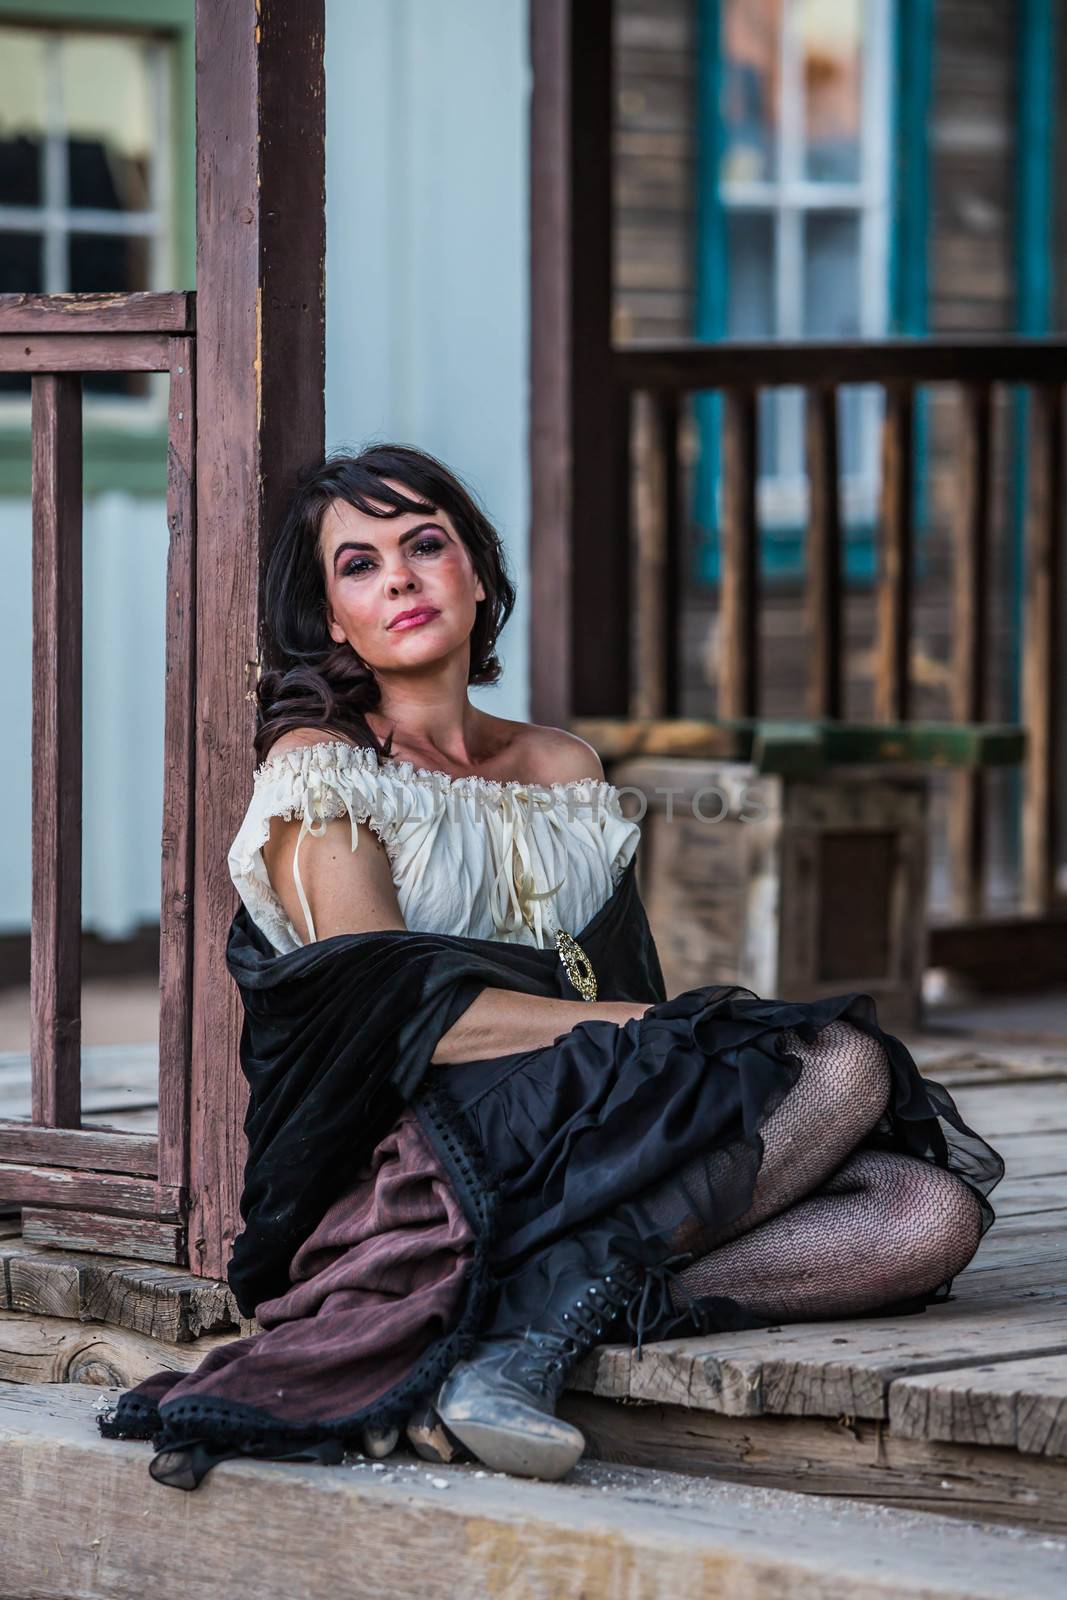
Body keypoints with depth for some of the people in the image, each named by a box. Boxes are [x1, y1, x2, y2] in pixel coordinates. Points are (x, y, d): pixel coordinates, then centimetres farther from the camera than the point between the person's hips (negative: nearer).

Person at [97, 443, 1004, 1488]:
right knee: (846, 1064, -23)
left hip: (595, 1131, 6)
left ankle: (546, 1311, -27)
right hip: (438, 1155, -6)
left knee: (934, 1213, -18)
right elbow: (396, 1011, -10)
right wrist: (655, 1027, -14)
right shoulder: (321, 772, 3)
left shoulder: (564, 769, 21)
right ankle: (534, 1336, -28)